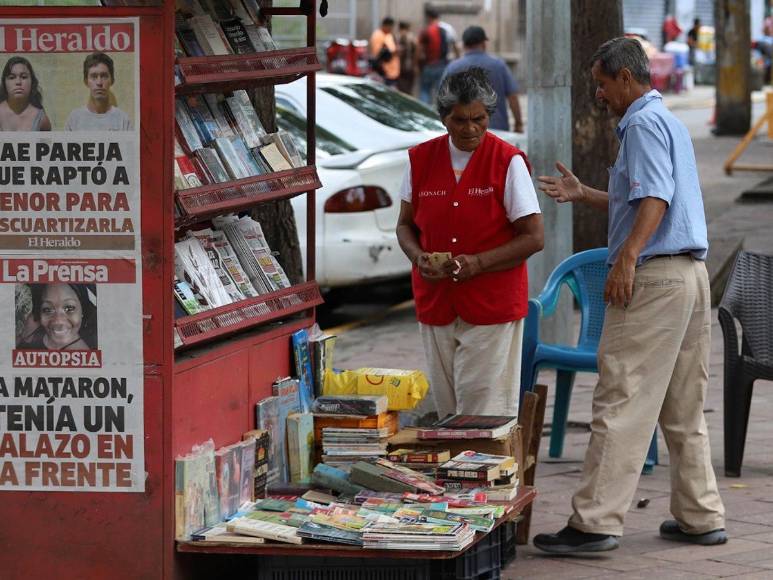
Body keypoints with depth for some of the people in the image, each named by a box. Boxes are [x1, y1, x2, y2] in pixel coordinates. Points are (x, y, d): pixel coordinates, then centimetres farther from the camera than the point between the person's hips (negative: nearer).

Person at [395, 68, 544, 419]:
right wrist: (418, 257, -6)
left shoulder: (508, 162, -4)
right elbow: (405, 224, 17)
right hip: (435, 306, 4)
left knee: (485, 416, -8)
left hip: (492, 308, -4)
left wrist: (478, 263, -18)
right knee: (446, 412, 6)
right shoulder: (420, 159, 7)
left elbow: (533, 237, -5)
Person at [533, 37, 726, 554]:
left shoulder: (643, 124, -8)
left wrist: (627, 258, -27)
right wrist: (582, 195, 30)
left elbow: (655, 200, -20)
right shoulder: (670, 122, 22)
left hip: (654, 277, -10)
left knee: (621, 403, -11)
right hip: (693, 273, 10)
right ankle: (701, 517, 15)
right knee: (684, 409, 13)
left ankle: (596, 522, -13)